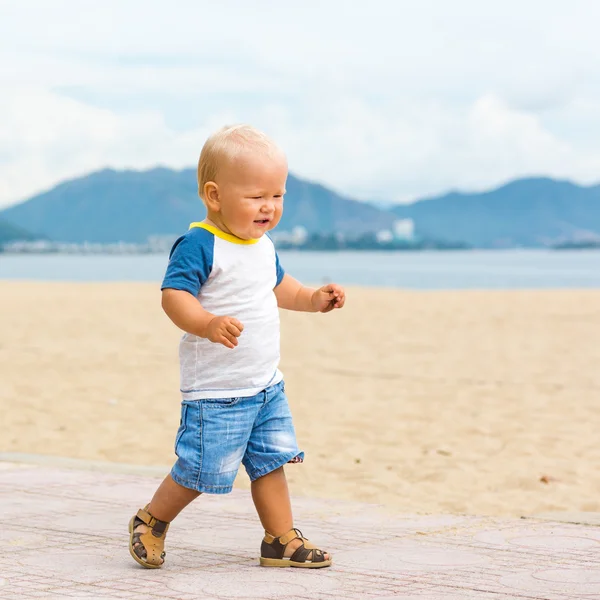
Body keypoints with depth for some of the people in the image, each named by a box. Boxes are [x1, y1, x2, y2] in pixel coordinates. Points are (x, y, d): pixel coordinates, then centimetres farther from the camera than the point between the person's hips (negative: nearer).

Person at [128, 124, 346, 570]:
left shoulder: (263, 246, 10)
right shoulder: (199, 245, -17)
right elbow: (174, 295, -26)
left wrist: (312, 298, 15)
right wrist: (209, 324, -42)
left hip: (267, 385, 8)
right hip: (215, 390, -8)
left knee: (271, 461, 10)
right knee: (202, 470, -3)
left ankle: (282, 540, 19)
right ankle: (151, 522, 19)